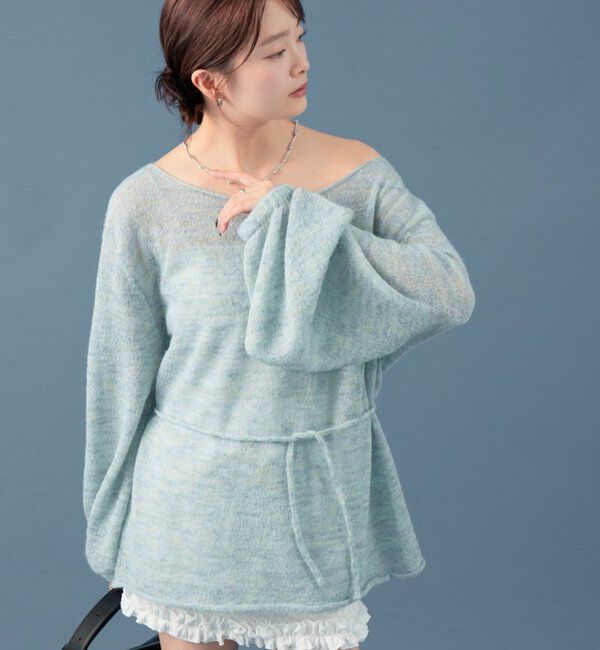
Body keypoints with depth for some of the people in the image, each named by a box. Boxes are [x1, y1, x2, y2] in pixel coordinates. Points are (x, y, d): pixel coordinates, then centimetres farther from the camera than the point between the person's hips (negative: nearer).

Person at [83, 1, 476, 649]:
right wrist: (116, 536, 8)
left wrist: (294, 217, -22)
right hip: (192, 496, 0)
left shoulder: (356, 171, -8)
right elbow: (121, 378, -2)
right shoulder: (144, 204, -11)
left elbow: (452, 292, -19)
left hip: (320, 498, 1)